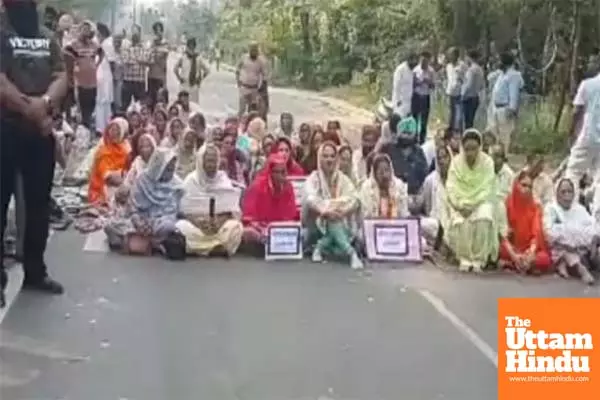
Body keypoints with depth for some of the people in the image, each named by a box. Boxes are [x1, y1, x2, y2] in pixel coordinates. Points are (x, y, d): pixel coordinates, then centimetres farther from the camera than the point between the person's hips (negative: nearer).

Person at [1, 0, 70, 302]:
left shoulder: (47, 37, 12)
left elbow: (61, 78, 3)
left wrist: (44, 102, -16)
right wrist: (30, 110, -15)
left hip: (41, 131, 6)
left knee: (39, 204, 12)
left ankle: (35, 270, 25)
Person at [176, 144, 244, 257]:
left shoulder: (224, 180, 5)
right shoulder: (191, 180, 3)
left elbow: (232, 210, 0)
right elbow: (185, 210, -2)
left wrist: (220, 221, -21)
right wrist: (199, 222, -22)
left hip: (220, 224, 0)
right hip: (195, 224, 0)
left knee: (235, 226, -31)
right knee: (181, 226, -33)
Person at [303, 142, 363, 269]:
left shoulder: (344, 179, 5)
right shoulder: (313, 179, -1)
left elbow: (354, 200, -9)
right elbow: (310, 200, -19)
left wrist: (342, 211, -29)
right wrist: (326, 211, -36)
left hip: (342, 223, 3)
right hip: (318, 224, -3)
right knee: (333, 222, -32)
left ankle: (320, 247, -13)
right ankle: (352, 254, -36)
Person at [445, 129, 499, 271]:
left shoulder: (487, 162, -6)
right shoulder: (456, 161, -2)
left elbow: (486, 190, -11)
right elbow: (451, 188, -6)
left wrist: (471, 205, -22)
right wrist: (461, 206, -21)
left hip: (481, 202, -1)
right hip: (461, 203, 1)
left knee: (483, 219, -33)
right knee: (460, 222, -31)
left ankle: (479, 259, -19)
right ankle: (464, 258, -14)